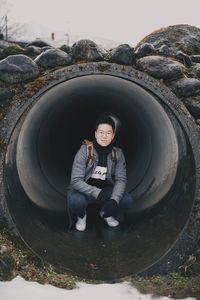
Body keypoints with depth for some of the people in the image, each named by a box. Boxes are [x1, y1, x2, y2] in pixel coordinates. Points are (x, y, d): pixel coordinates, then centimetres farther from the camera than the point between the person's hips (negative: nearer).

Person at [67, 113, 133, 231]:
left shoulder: (117, 153, -9)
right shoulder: (85, 150, -20)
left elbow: (121, 179, -11)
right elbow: (76, 181, -23)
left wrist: (114, 199, -30)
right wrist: (97, 193, -35)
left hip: (105, 189, 3)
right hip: (85, 190, -3)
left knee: (127, 200, -21)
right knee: (76, 201, -36)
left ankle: (107, 213, 13)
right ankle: (81, 216, 3)